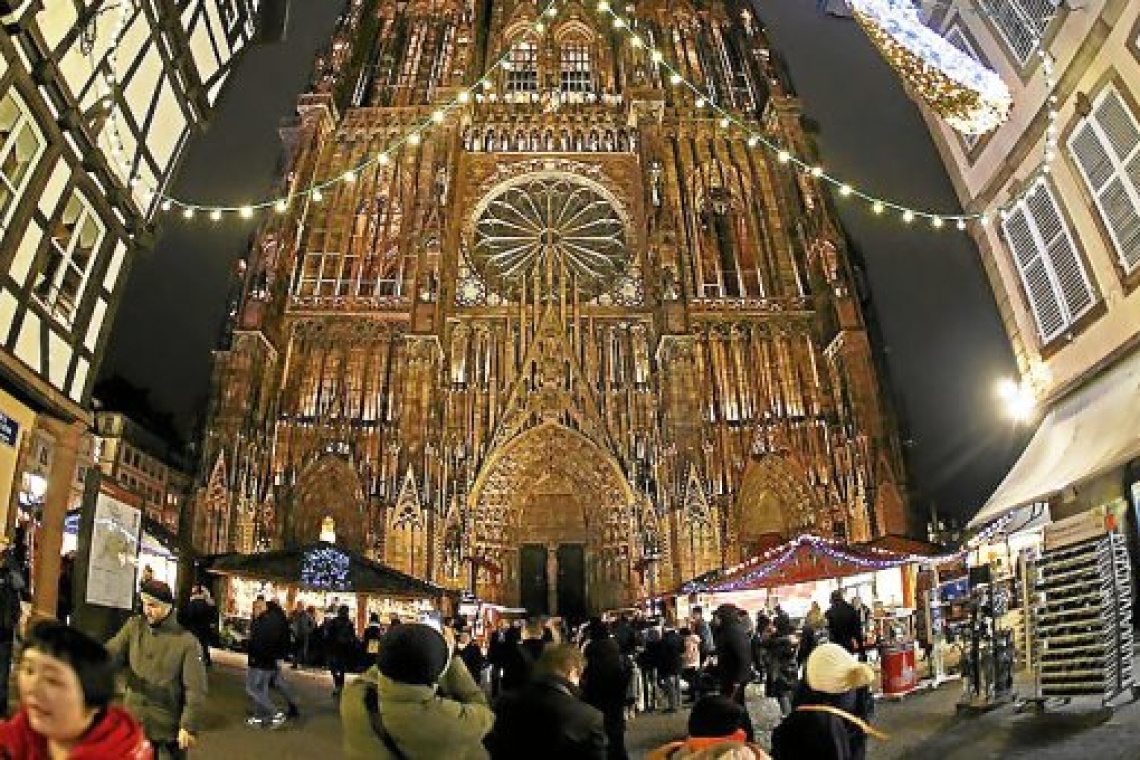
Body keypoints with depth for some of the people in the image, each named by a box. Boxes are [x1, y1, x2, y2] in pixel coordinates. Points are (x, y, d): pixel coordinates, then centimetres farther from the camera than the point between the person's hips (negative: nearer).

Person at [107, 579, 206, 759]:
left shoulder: (186, 641, -13)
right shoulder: (134, 627, 0)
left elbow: (195, 689, -13)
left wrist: (189, 726, -17)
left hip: (170, 728, -4)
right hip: (135, 724, 4)